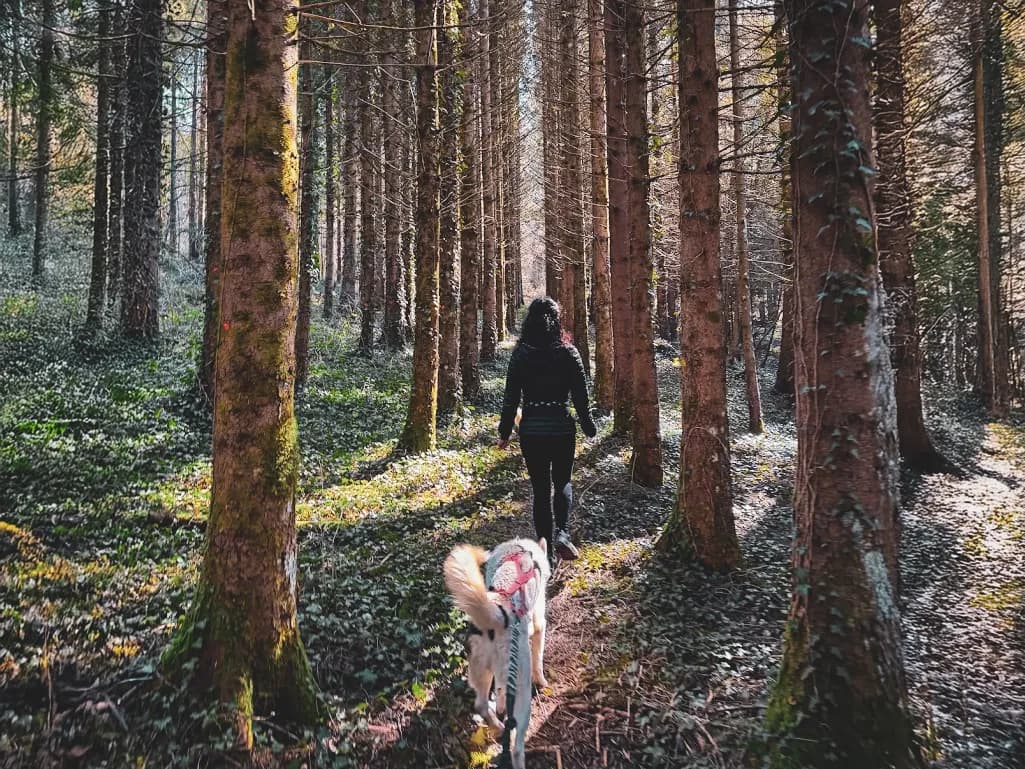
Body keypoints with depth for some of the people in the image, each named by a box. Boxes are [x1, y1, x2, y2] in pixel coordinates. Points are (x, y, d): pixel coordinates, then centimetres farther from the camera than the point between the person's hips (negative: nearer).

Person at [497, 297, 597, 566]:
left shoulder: (520, 354, -5)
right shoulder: (568, 353, -7)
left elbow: (511, 398, -3)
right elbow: (581, 397, -3)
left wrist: (504, 432, 7)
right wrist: (589, 428, 10)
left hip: (530, 430, 0)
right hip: (562, 428, 0)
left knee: (540, 488, 12)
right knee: (562, 482, 20)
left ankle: (546, 548, 14)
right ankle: (562, 532, -2)